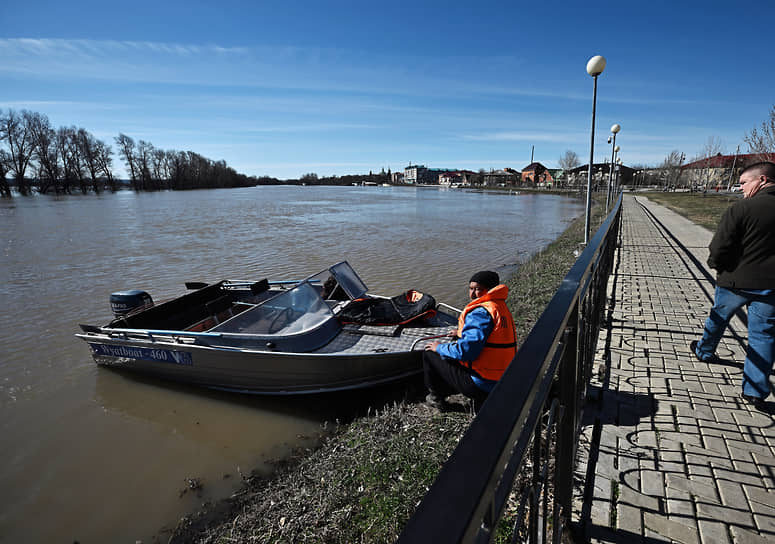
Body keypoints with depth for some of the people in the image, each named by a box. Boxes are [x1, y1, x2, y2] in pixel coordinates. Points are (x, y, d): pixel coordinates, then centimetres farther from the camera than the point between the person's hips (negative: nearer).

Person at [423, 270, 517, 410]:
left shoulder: (481, 313, -22)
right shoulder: (502, 307, 8)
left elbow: (466, 351, -27)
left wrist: (440, 348, -10)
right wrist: (462, 333, 30)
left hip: (482, 385, -9)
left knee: (429, 353, 4)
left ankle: (436, 397, 21)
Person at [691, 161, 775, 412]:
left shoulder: (741, 209, -17)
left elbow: (719, 249, -18)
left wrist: (716, 264, 2)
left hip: (736, 281, -3)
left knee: (719, 317, 22)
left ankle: (704, 351, 45)